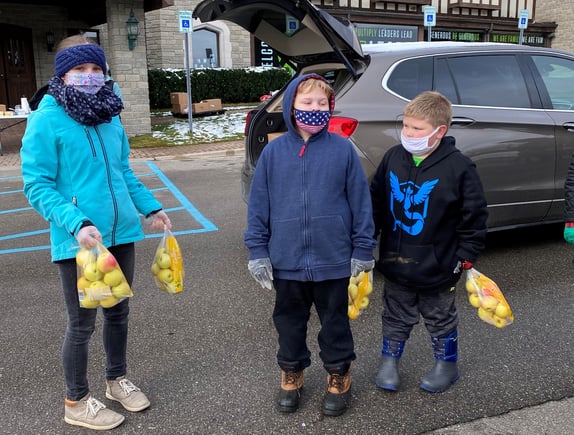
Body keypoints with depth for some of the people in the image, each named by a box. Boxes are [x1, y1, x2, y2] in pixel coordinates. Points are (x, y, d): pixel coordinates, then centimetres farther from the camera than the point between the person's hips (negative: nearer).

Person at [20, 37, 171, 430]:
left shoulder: (110, 117, 7)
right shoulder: (46, 120, -12)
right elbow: (37, 186, -14)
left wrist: (150, 207, 12)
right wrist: (77, 224, -26)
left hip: (121, 233, 6)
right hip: (78, 241, -6)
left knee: (118, 312, 19)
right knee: (82, 324, 7)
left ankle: (117, 380, 41)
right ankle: (77, 403, 27)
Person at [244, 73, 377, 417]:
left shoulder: (343, 149, -7)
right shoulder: (274, 151, -3)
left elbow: (360, 201, -3)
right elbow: (258, 204, 0)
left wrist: (363, 249, -2)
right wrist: (258, 251, -2)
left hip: (333, 260, -1)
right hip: (286, 260, 2)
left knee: (335, 322, 15)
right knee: (289, 321, 18)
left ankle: (339, 376, 37)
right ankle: (292, 374, 40)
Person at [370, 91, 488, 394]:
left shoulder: (459, 167, -16)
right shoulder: (393, 158, -3)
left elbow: (474, 216, -9)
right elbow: (376, 200, 8)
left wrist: (466, 256, -8)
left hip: (436, 267, -3)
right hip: (395, 263, 4)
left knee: (440, 319, 16)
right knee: (396, 316, 19)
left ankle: (447, 364, 37)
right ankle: (390, 360, 37)